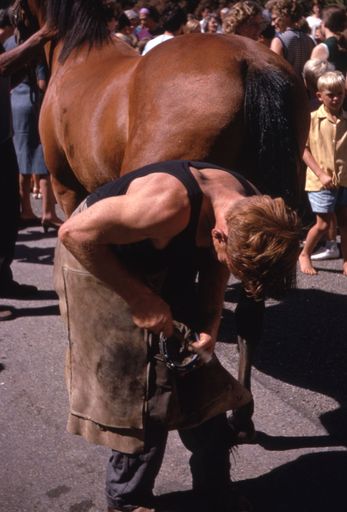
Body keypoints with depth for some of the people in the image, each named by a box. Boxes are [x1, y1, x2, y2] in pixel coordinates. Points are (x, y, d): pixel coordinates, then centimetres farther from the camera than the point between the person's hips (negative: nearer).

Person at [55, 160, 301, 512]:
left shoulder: (253, 214, -17)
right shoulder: (170, 204, -40)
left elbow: (215, 266, 2)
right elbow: (74, 233, -33)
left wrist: (209, 327, -12)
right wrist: (140, 298, -28)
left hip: (166, 266, 7)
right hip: (98, 259, -6)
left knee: (200, 381, 6)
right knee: (140, 393, -6)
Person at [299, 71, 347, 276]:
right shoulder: (312, 119, -6)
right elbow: (304, 150, -6)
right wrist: (321, 174, -13)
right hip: (320, 181, -3)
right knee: (324, 224, 0)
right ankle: (305, 255, 23)